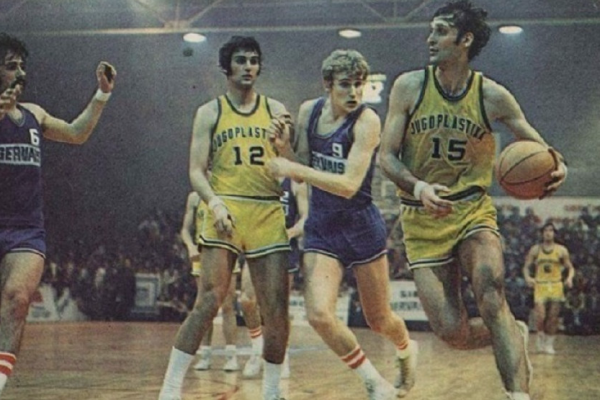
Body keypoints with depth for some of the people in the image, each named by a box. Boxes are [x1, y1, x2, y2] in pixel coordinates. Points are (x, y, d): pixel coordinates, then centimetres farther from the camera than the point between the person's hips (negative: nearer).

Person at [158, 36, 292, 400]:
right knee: (209, 301, -14)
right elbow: (196, 170, 1)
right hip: (225, 214, -2)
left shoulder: (276, 111, 14)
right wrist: (214, 203, -17)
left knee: (277, 310, 0)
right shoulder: (210, 113, 9)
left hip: (269, 214, 2)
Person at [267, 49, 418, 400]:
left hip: (361, 226, -4)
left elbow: (348, 185, -26)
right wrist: (284, 147, -9)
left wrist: (294, 169, -27)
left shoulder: (367, 121, -18)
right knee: (319, 314, -16)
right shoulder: (309, 111, 0)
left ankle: (407, 350, 49)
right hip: (320, 227, 4)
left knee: (379, 319, 12)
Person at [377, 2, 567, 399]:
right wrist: (417, 186, -25)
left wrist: (557, 166, -18)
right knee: (453, 332, -5)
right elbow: (387, 155, -4)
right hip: (423, 220, 1)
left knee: (492, 299, -27)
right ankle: (515, 336, 27)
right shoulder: (409, 86, -4)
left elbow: (537, 146, 7)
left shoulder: (493, 95, -3)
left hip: (473, 211, -1)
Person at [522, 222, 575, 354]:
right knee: (540, 317, -12)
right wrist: (527, 278, -13)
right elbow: (526, 267, 8)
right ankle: (540, 336, 16)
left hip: (556, 287, 0)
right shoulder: (535, 249, 5)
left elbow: (570, 268, 5)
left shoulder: (561, 250, 2)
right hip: (540, 287, 0)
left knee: (553, 317, 1)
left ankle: (549, 344, 14)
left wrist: (569, 278, -16)